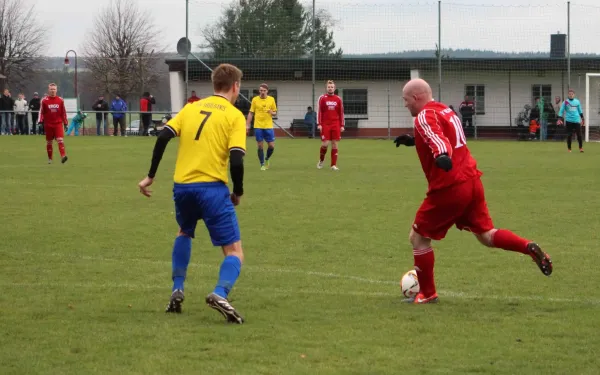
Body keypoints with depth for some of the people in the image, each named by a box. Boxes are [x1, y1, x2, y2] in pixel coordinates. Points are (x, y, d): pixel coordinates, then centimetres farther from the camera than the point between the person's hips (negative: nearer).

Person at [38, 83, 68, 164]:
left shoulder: (60, 100, 5)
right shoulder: (44, 100, 0)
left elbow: (63, 112, 10)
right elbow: (41, 112, 2)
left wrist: (65, 123, 10)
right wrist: (40, 122, -7)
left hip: (58, 124, 0)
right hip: (48, 124, 0)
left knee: (60, 140, -16)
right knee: (49, 142, 9)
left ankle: (63, 156, -26)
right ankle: (50, 158, 20)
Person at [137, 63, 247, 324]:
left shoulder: (191, 108, 14)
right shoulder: (235, 116, 0)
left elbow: (163, 137, 3)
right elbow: (236, 160, -11)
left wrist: (151, 176, 8)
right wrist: (238, 192, 4)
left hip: (182, 186, 5)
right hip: (212, 187, -5)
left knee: (184, 233, 34)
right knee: (234, 252, -1)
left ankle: (177, 291, 23)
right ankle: (220, 294, -29)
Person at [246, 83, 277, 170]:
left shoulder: (271, 99, 4)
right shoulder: (255, 99, 1)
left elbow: (275, 113, 10)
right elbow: (251, 113, 5)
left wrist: (272, 113, -14)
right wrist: (247, 125, 0)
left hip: (268, 126, 1)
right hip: (258, 126, -1)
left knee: (271, 146, -1)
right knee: (260, 146, -1)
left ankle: (267, 159, 27)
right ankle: (262, 164, 10)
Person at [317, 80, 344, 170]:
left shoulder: (338, 99, 7)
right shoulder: (322, 98, 2)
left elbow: (341, 113, 10)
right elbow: (319, 111, 0)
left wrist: (342, 125, 5)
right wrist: (319, 124, -8)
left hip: (336, 125, 2)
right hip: (325, 125, -2)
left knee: (335, 144, -1)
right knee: (325, 144, -7)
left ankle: (334, 165, 3)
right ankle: (321, 160, 18)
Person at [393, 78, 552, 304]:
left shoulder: (424, 117, -11)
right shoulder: (444, 110, 17)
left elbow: (436, 136, -33)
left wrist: (442, 154, -52)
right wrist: (414, 141, 37)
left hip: (449, 188, -9)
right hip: (472, 181, 9)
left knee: (418, 237, 6)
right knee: (486, 235, 13)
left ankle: (427, 294, 11)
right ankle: (529, 248, -10)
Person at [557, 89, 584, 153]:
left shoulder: (577, 102, 9)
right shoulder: (565, 102, 1)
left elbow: (580, 111, 19)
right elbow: (561, 111, 0)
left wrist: (582, 119, 20)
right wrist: (560, 119, -10)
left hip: (576, 120, 2)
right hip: (568, 120, -2)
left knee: (579, 134, -3)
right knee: (569, 135, -1)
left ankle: (581, 148, 10)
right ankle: (569, 149, 10)